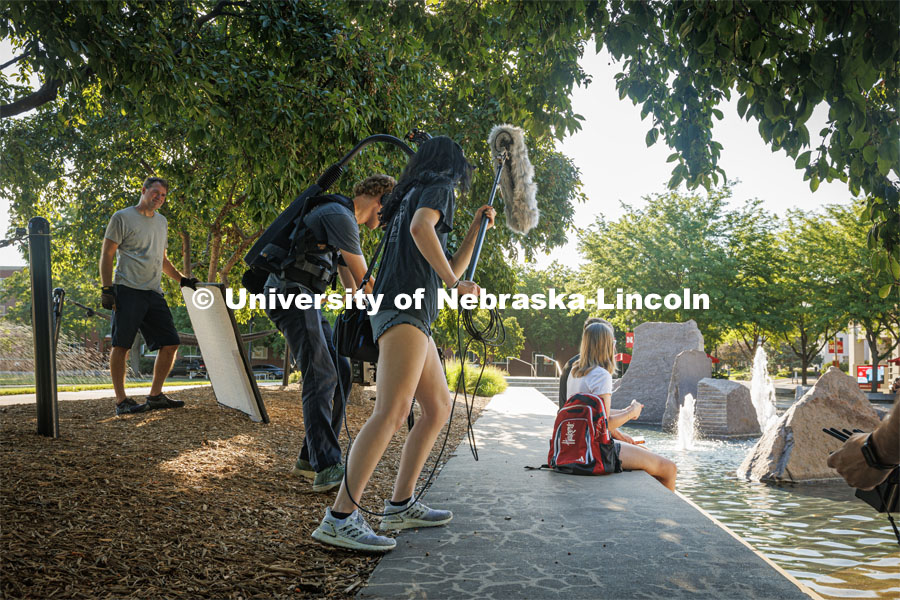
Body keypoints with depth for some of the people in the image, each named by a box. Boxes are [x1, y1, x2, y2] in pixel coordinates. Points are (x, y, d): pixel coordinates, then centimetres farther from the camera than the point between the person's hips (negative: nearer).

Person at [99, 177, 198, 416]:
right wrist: (106, 289, -10)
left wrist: (181, 279, 18)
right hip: (127, 291, -7)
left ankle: (155, 396, 13)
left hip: (154, 293, 7)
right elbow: (107, 255, -3)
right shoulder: (122, 217, 1)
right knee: (121, 345, -4)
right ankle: (121, 401, 2)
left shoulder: (161, 222, 22)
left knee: (170, 343, 3)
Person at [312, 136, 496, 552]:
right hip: (405, 306, -10)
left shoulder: (413, 194, 30)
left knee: (438, 407, 13)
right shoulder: (439, 186, 5)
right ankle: (340, 518, -24)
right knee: (393, 410, -20)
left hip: (412, 314, 10)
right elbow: (421, 227, -19)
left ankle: (400, 506, 12)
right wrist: (455, 282, -13)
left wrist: (476, 227, 32)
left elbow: (450, 267, 34)